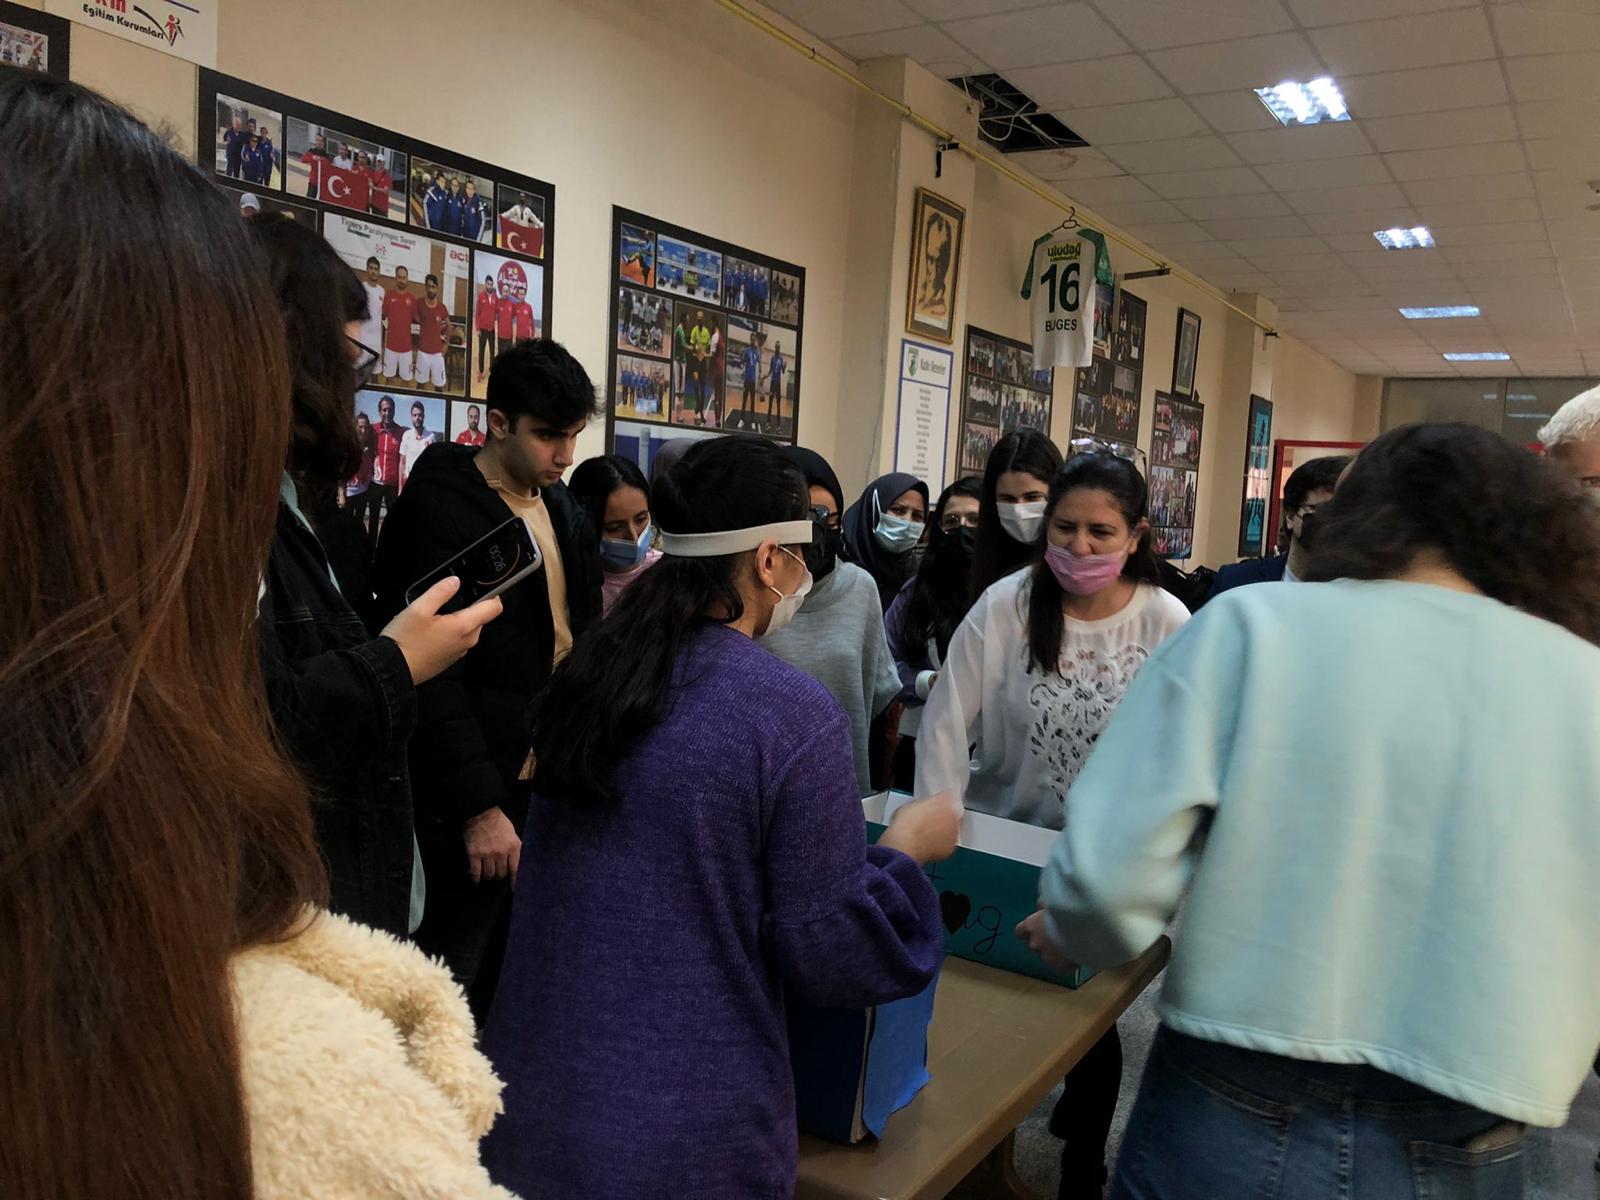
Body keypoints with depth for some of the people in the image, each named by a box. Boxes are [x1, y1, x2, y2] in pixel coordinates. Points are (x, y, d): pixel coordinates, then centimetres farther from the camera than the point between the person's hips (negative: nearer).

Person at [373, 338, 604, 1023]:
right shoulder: (439, 509, -12)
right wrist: (479, 806, -19)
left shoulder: (563, 510, 11)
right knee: (460, 969, 5)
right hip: (484, 794, -7)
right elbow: (432, 674, -17)